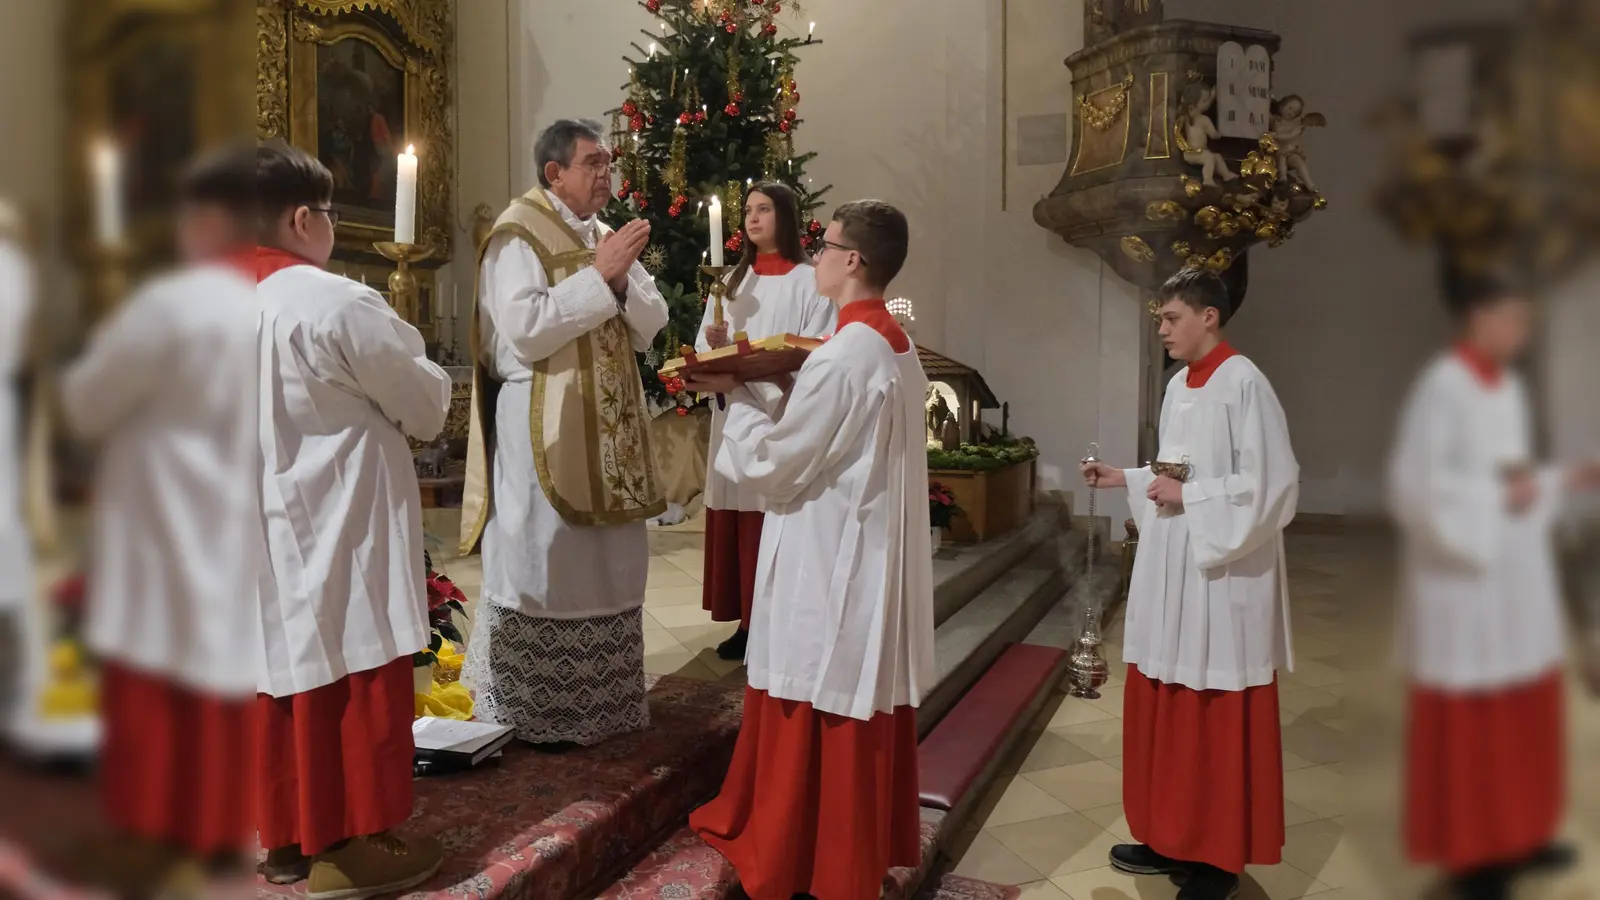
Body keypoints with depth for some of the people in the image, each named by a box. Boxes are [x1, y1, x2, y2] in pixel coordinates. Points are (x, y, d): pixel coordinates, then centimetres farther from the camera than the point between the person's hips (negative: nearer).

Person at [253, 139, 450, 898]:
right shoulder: (336, 303, -19)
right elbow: (427, 402, -8)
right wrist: (427, 389, 13)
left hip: (269, 528, 8)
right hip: (337, 526, -7)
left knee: (287, 676, 16)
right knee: (354, 680, 5)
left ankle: (286, 835, 29)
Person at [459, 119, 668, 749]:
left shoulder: (606, 237, 14)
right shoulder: (518, 236, -9)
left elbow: (649, 327, 9)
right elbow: (523, 331, -21)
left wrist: (623, 280, -10)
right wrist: (597, 276, -19)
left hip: (608, 430, 8)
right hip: (544, 429, -7)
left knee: (609, 561, 13)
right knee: (547, 561, 0)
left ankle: (602, 699, 27)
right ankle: (534, 713, 14)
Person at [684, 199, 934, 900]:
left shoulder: (844, 356, -22)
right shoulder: (896, 347, 7)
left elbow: (772, 463, -18)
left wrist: (734, 396, -4)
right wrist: (754, 390, 5)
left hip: (829, 563, -9)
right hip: (871, 556, 9)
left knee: (816, 710, 6)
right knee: (864, 708, 19)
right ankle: (869, 844, 34)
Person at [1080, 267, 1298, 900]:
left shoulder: (1243, 383, -14)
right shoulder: (1179, 386, 12)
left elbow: (1270, 484, -18)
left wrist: (1188, 498, -18)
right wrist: (1124, 479, 8)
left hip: (1221, 578, -8)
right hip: (1171, 574, 8)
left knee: (1217, 722, 2)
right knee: (1165, 710, 13)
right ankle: (1173, 839, 26)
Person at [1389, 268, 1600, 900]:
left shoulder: (1509, 387, 11)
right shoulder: (1441, 387, -17)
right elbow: (1415, 483, -23)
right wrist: (1496, 494, -21)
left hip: (1514, 575, 9)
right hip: (1464, 579, -9)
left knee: (1523, 707, 16)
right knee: (1468, 718, 1)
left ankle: (1515, 834, 31)